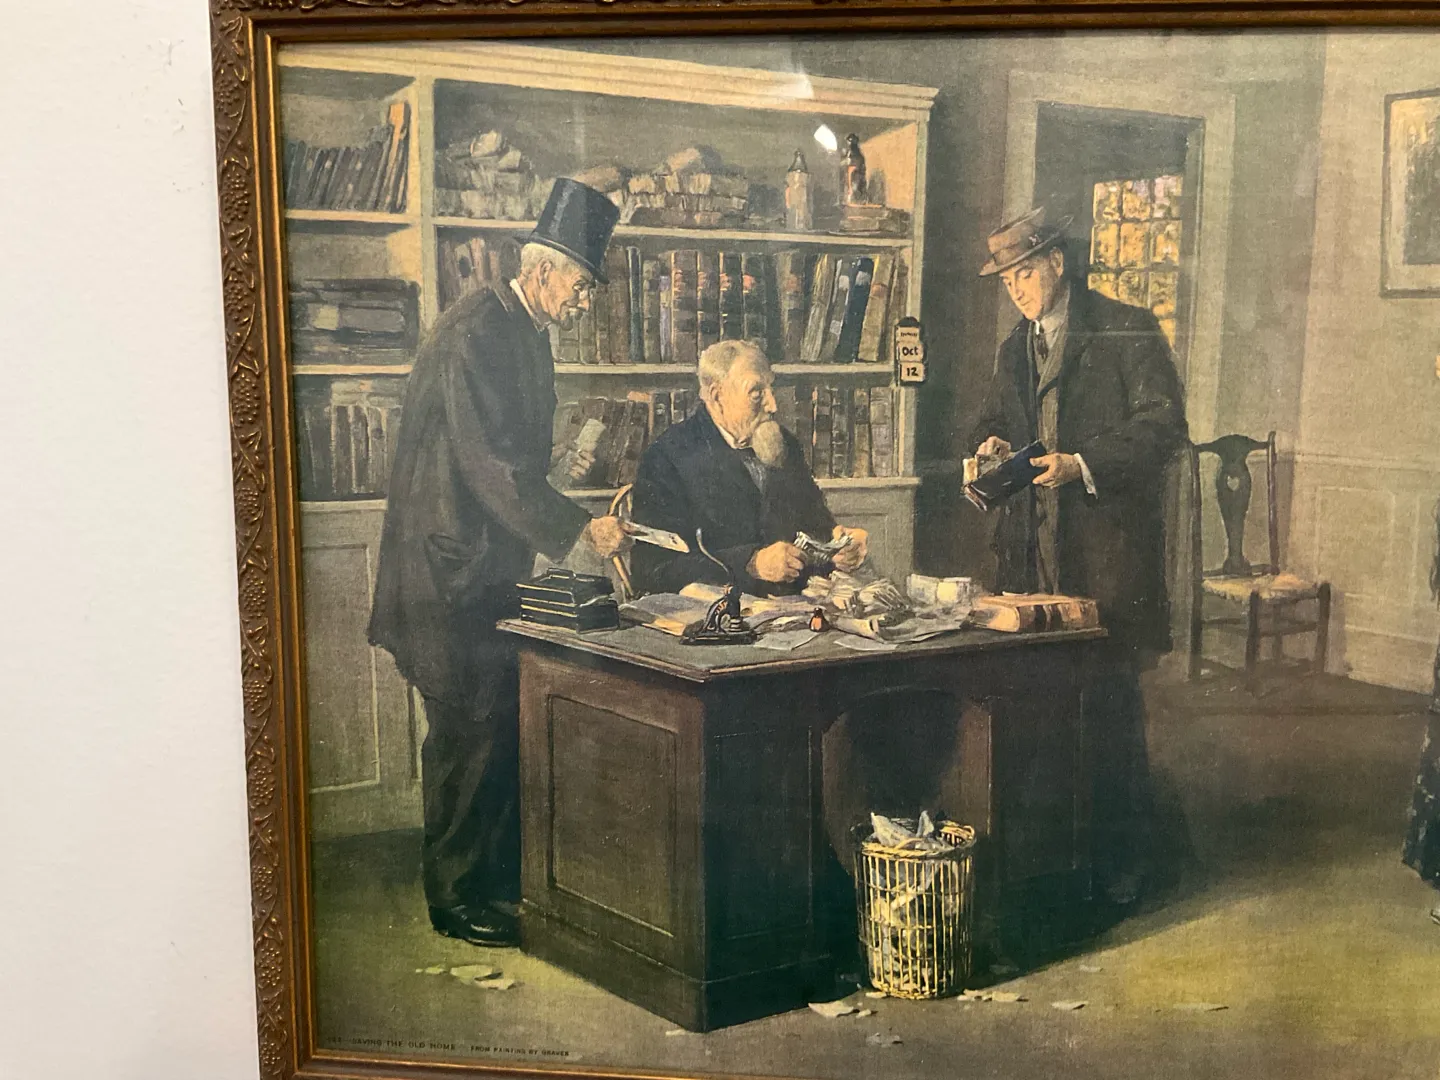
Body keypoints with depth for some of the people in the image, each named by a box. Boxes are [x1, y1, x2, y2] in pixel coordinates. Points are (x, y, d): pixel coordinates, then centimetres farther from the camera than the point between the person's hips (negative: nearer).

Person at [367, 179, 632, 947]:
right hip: (450, 567, -9)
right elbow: (490, 464, -25)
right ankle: (454, 898, 12)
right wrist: (579, 529, -25)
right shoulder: (475, 335, -18)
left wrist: (575, 524, 18)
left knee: (504, 725, 13)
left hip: (494, 564, 10)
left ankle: (501, 876, 25)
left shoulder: (525, 335, 14)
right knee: (467, 732, -2)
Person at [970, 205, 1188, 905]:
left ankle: (1118, 862, 9)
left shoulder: (1128, 331, -2)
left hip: (1109, 555, -6)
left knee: (1110, 704, -3)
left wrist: (1082, 465, -19)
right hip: (1032, 552, 6)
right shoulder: (1015, 348, 20)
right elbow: (995, 421, 28)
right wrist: (994, 445, 4)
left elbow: (1162, 425, -8)